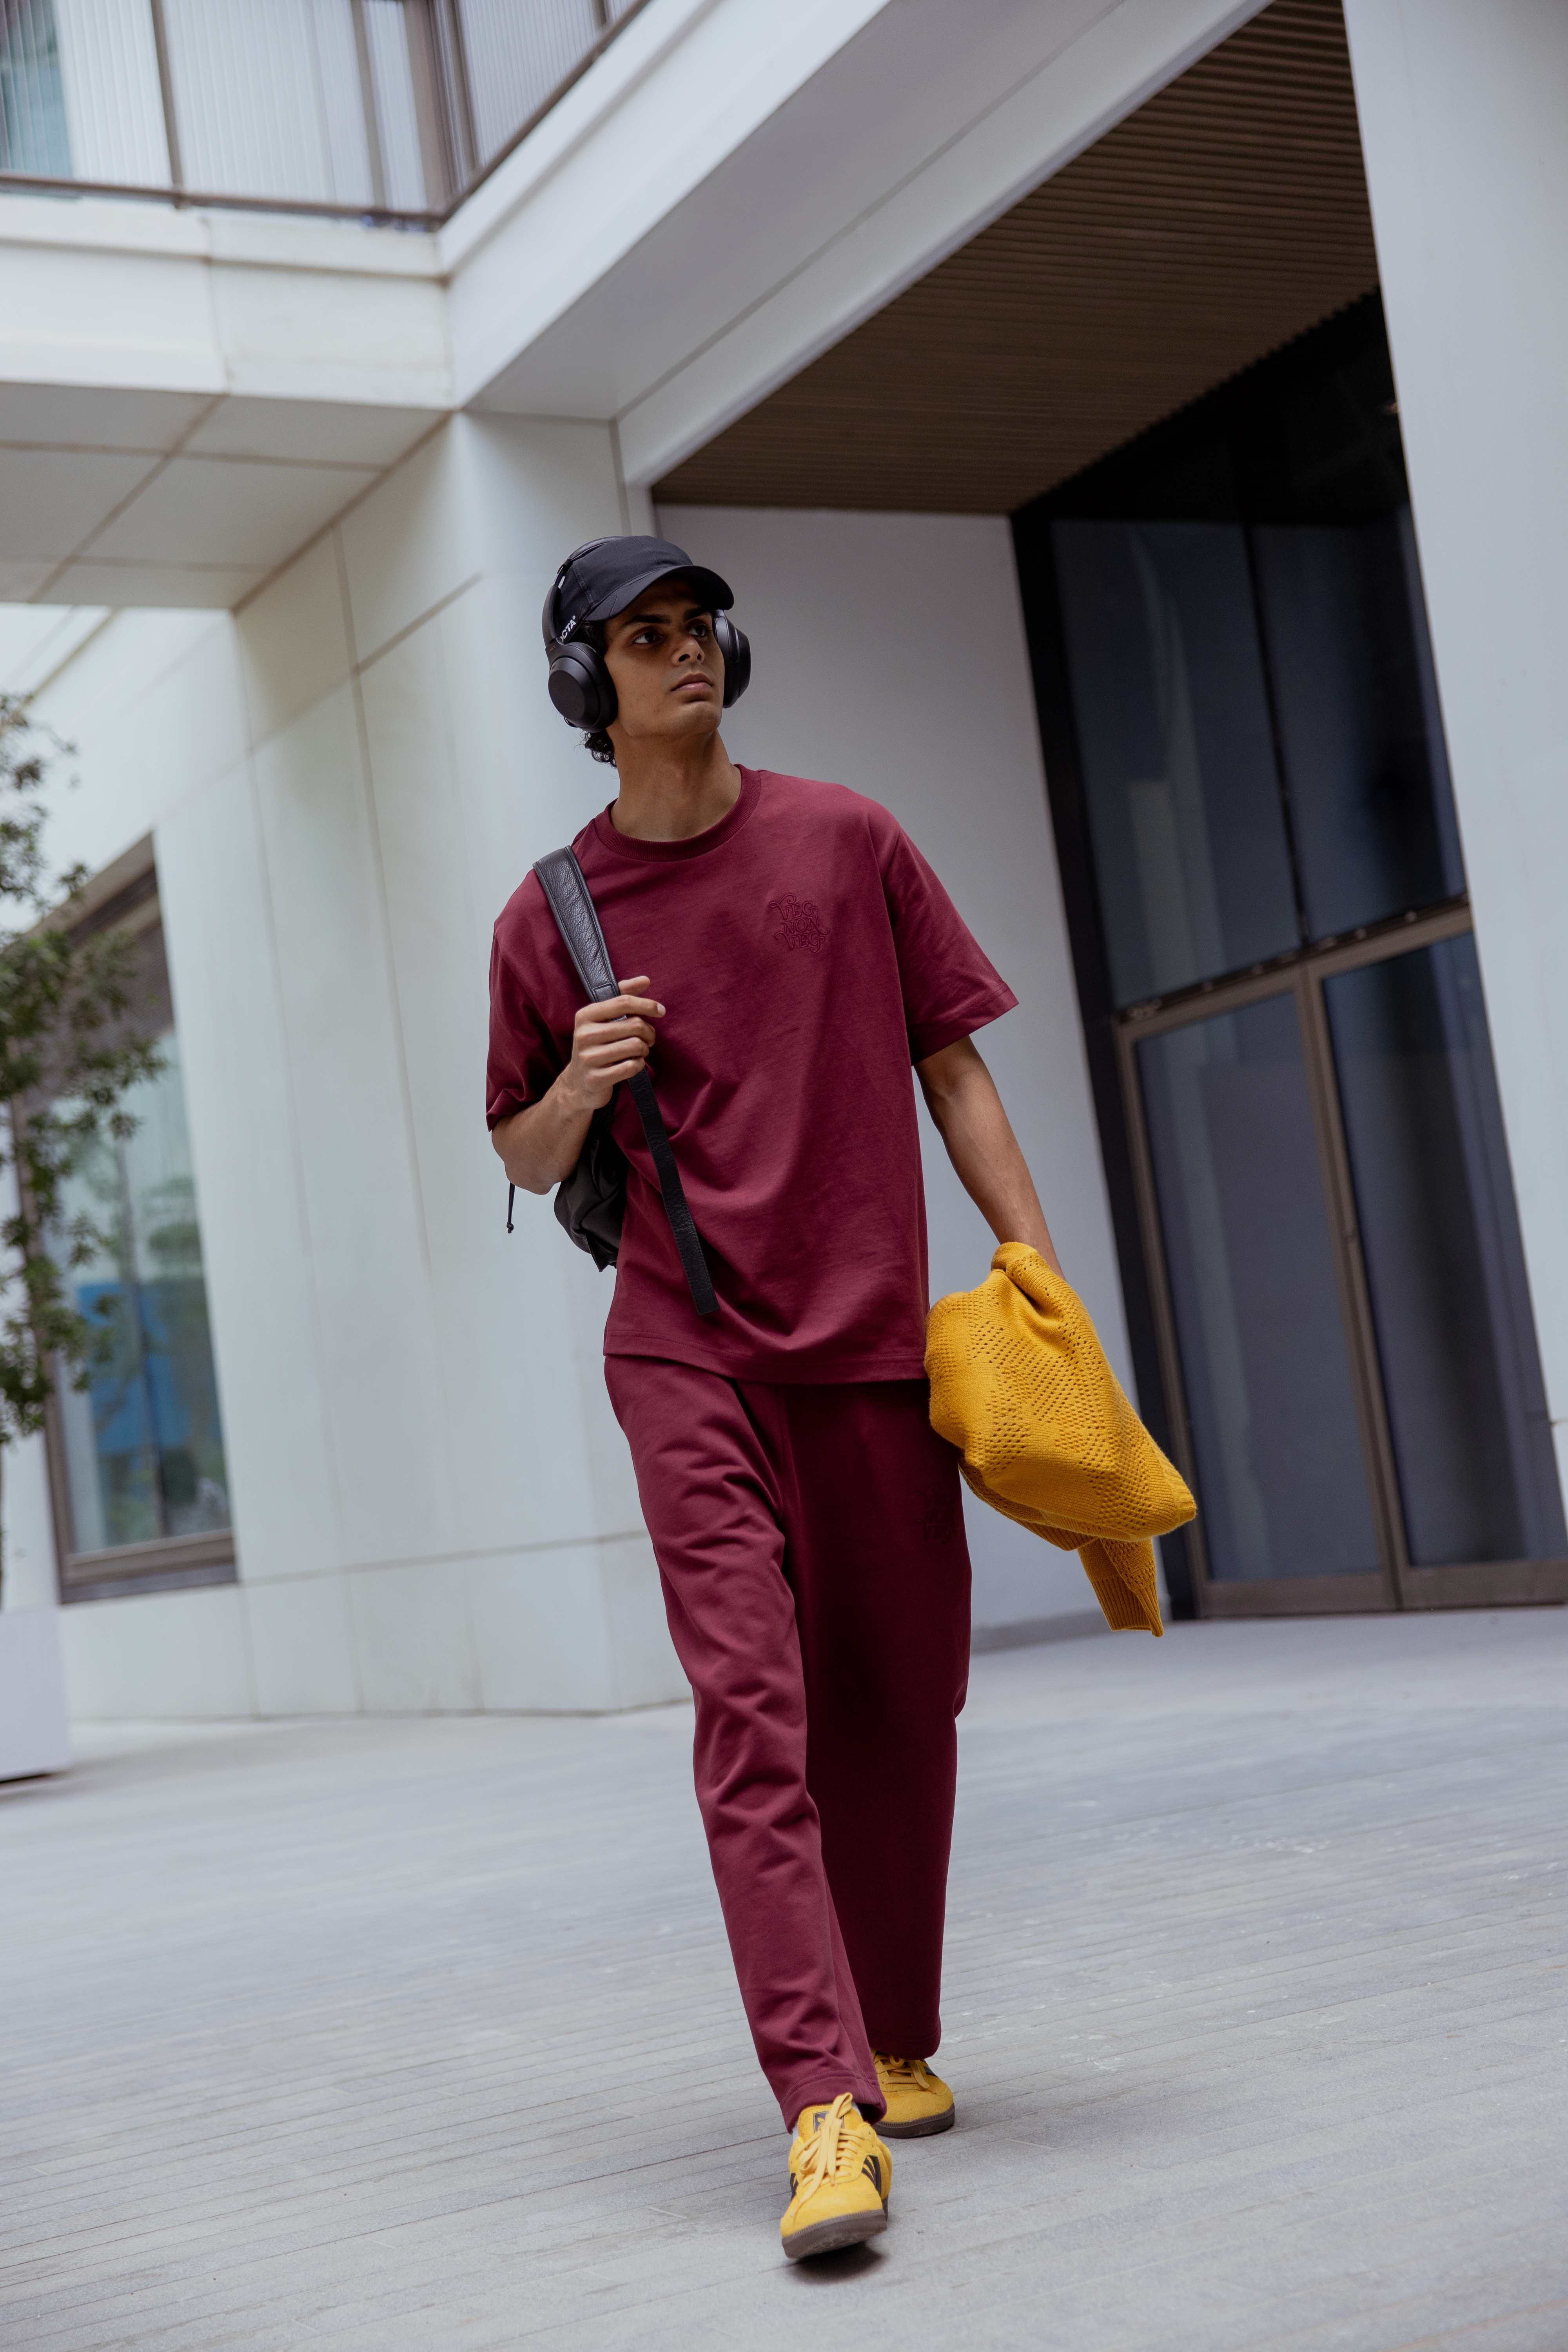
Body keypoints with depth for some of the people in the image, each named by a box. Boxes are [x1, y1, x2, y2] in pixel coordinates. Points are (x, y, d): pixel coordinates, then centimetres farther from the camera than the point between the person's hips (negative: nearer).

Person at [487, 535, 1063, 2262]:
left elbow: (950, 1065, 9)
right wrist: (579, 1088, -8)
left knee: (897, 1707, 6)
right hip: (687, 1350, -1)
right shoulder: (549, 920, 6)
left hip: (876, 1339, 2)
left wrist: (1039, 1269, 1)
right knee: (752, 1708, -14)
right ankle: (825, 2107, -18)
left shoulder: (847, 841, 8)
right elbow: (524, 1158, 16)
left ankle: (897, 2045, 24)